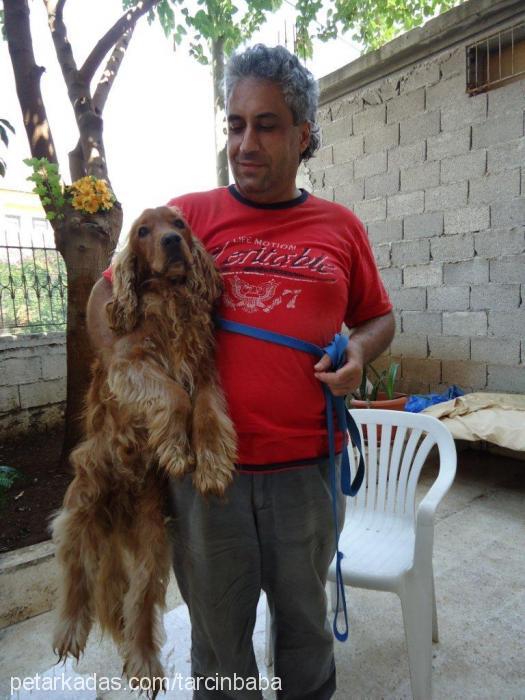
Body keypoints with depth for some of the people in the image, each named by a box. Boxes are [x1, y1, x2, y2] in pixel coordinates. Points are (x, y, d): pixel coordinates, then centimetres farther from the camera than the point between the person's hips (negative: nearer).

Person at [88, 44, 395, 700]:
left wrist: (358, 353, -6)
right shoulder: (189, 215, 1)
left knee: (305, 620, 23)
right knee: (218, 633, 20)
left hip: (308, 466, 2)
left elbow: (379, 316, 15)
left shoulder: (340, 226, 5)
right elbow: (106, 296, 5)